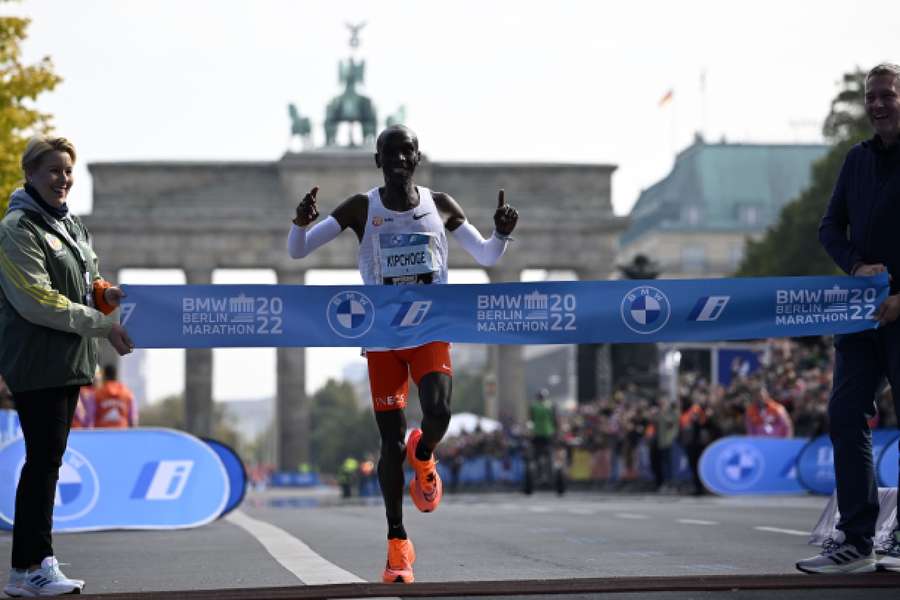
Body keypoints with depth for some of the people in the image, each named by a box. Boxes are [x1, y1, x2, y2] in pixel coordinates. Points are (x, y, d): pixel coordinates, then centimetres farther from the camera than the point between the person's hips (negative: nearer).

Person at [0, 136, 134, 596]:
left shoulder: (70, 225, 16)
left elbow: (85, 284, 21)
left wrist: (109, 294, -2)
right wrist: (102, 324, -18)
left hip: (68, 362, 8)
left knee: (48, 460, 10)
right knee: (44, 460, -9)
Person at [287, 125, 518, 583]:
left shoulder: (439, 205, 3)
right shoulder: (361, 209, -2)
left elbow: (487, 257, 9)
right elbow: (296, 251, -4)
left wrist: (502, 232, -13)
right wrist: (301, 221, -25)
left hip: (431, 332, 1)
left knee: (438, 410, -26)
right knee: (391, 443, -3)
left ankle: (423, 455, 11)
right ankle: (397, 541, 12)